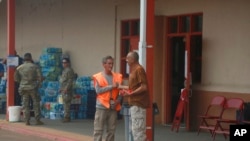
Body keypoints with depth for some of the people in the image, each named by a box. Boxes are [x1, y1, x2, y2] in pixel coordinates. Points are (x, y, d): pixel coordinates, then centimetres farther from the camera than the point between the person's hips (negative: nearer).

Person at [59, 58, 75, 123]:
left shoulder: (69, 70, -12)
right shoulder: (64, 70, 20)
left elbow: (70, 80, -19)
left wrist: (66, 88, -24)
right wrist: (61, 88, 21)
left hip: (67, 90, -10)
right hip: (63, 90, 10)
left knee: (66, 103, -11)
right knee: (65, 104, 11)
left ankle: (67, 117, -11)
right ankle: (66, 117, 15)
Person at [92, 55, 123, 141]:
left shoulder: (118, 77, 9)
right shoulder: (97, 77, 0)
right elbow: (98, 90, -11)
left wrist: (118, 100, -9)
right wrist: (111, 86, -15)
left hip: (113, 107, 3)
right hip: (102, 106, -3)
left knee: (111, 130, 7)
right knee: (98, 130, -3)